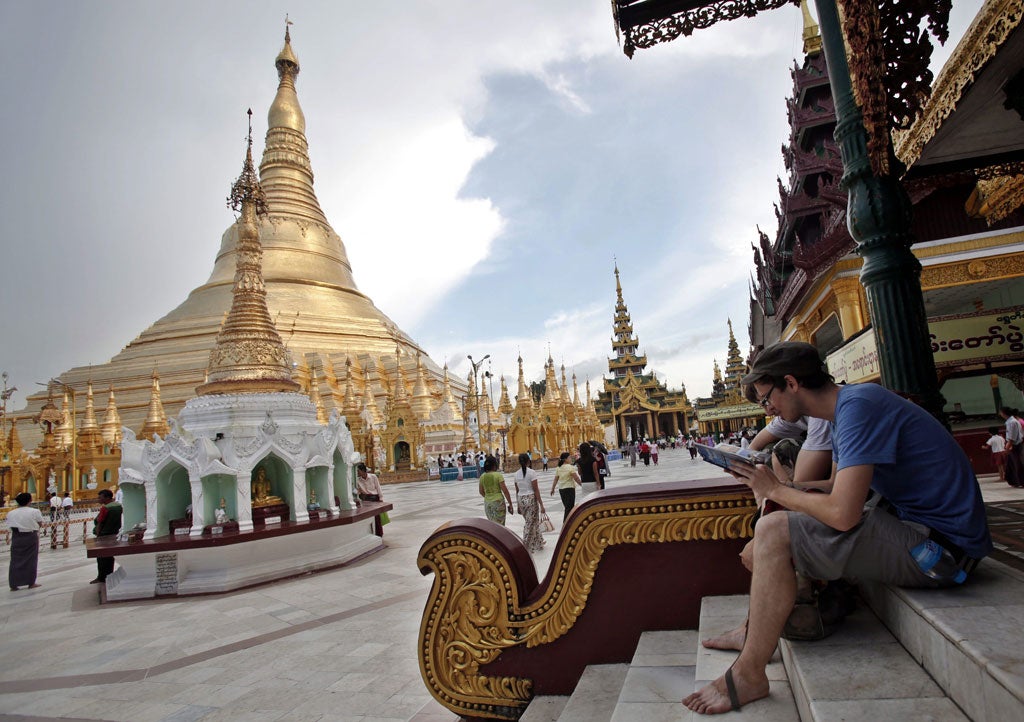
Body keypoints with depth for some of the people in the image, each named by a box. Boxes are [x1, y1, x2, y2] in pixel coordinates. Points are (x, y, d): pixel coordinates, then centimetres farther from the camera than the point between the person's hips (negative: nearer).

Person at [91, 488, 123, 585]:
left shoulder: (104, 508, -20)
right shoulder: (119, 505, 3)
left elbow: (99, 523, -18)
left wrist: (97, 534, -9)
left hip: (104, 535, -8)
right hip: (115, 534, 8)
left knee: (101, 557, 5)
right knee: (110, 556, 17)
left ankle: (101, 578, 13)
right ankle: (109, 576, 24)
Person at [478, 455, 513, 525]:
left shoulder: (482, 476, 2)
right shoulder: (498, 475, -11)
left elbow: (481, 492, 12)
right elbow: (505, 491, -11)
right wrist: (510, 504, -4)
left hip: (487, 503, 5)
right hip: (498, 502, -5)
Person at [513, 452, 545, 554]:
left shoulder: (516, 474, 4)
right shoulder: (531, 472, -12)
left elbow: (517, 491, 9)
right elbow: (536, 490, -13)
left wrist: (518, 505, 18)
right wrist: (541, 504, -8)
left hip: (521, 500, 6)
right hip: (531, 499, -6)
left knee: (531, 522, 21)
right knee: (530, 524, 3)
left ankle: (539, 542, 35)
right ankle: (525, 548, 2)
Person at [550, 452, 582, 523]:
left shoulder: (558, 468, 5)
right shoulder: (570, 467, -13)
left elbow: (555, 480, 8)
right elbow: (576, 478, -13)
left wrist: (552, 489, 17)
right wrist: (582, 484, -2)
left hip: (561, 489, 7)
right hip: (569, 488, -7)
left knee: (568, 507, 19)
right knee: (569, 508, -1)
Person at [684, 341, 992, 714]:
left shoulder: (858, 405, -21)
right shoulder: (848, 406, 10)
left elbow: (842, 513, -28)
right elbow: (837, 489, 16)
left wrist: (775, 490, -11)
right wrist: (770, 483, 4)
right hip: (913, 520, 11)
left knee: (773, 531, -21)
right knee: (782, 524, 15)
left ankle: (748, 675, -8)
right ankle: (753, 632, 20)